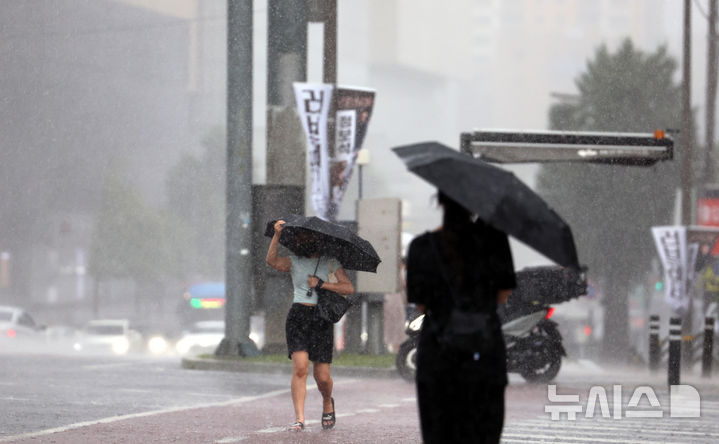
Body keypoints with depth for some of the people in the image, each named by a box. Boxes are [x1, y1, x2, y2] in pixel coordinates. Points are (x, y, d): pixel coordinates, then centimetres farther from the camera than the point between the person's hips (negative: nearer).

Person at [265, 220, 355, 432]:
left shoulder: (329, 262, 8)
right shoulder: (293, 262, 9)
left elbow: (349, 288, 0)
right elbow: (272, 261, -12)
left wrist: (321, 284, -9)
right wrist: (277, 235, -24)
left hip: (322, 318, 0)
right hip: (298, 316, 0)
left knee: (322, 376, -1)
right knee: (300, 367, -19)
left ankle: (327, 402, 33)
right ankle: (299, 419, -18)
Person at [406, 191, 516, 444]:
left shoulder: (422, 246, -4)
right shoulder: (492, 236, -4)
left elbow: (421, 305, 2)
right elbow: (503, 296, 0)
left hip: (439, 352, 0)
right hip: (485, 353, 0)